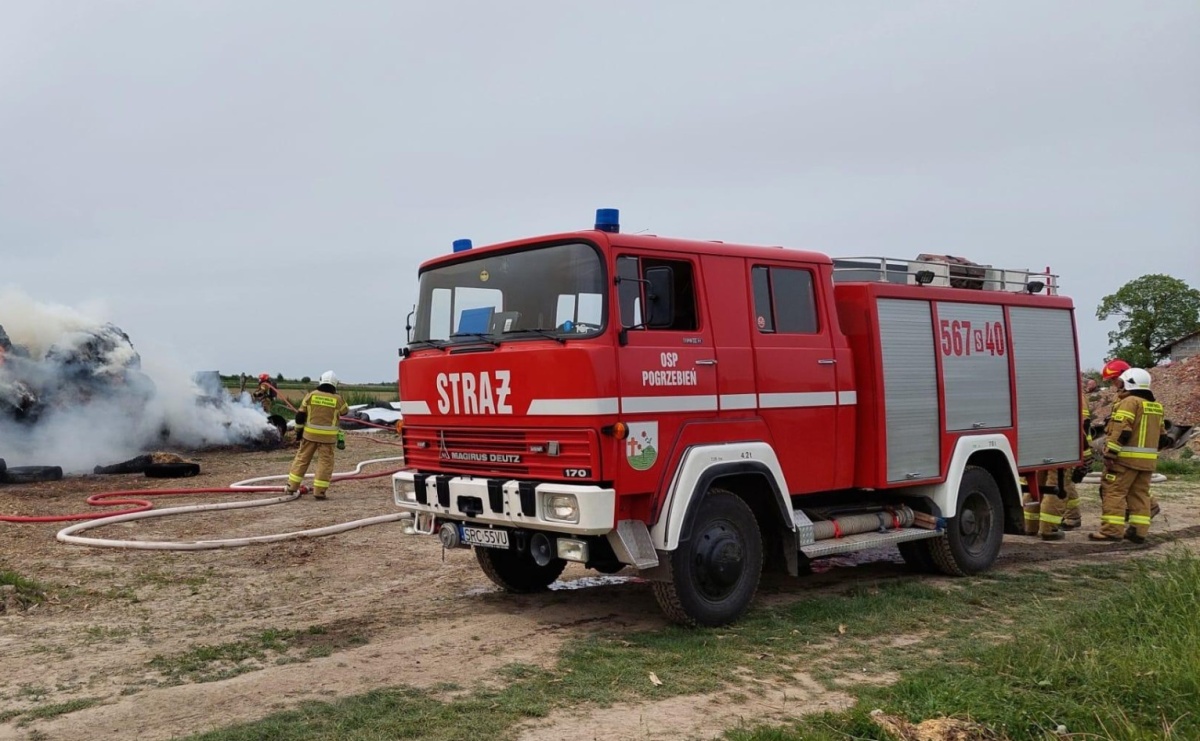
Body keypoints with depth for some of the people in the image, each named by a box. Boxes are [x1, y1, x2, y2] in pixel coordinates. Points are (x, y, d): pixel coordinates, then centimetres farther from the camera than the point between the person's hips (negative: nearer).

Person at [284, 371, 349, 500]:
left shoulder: (311, 395, -2)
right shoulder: (337, 399, -5)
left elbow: (300, 414, 1)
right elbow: (345, 411, 15)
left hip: (310, 433, 2)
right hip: (327, 436, -2)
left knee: (302, 458, 13)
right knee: (325, 462, 5)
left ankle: (292, 486, 17)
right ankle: (319, 491, 1)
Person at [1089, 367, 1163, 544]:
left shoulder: (1129, 402, -11)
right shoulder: (1156, 406, 17)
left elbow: (1121, 430, -19)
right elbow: (1160, 432, 21)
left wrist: (1110, 454, -19)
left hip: (1126, 457, -8)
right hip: (1148, 459, 8)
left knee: (1114, 492, -5)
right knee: (1140, 494, 11)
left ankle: (1112, 530, -9)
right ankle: (1139, 531, 10)